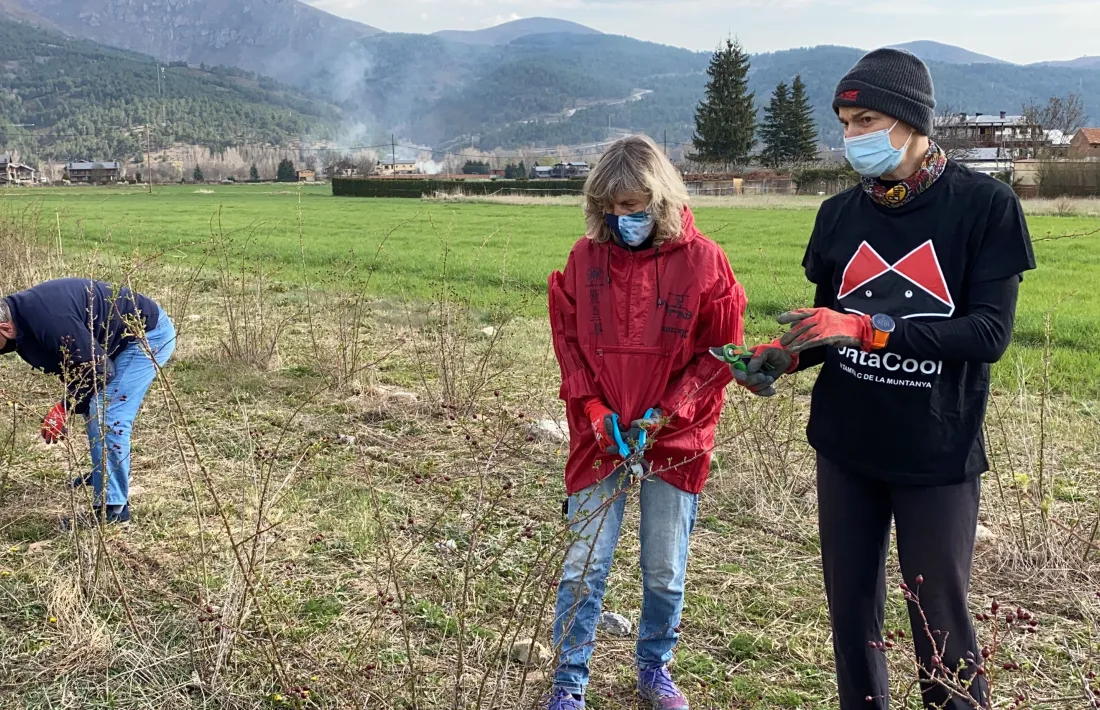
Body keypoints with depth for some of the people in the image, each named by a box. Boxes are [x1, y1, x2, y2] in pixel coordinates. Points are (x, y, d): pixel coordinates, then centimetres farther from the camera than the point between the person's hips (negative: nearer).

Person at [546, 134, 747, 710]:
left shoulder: (702, 261, -7)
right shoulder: (585, 258, -2)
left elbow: (720, 353, -4)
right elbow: (566, 340, 4)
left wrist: (669, 413, -13)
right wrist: (592, 407, -8)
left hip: (675, 441, -1)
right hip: (600, 436, 1)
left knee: (665, 571, 11)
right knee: (583, 566, 3)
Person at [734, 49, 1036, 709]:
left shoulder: (984, 205, -8)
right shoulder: (839, 214, 5)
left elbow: (989, 333, -15)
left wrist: (870, 327, -25)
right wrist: (783, 356, -7)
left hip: (937, 455, -4)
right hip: (846, 449, 4)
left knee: (941, 619, 3)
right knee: (851, 606, 13)